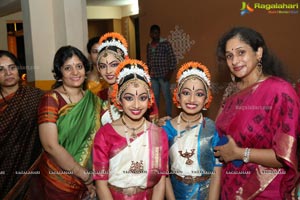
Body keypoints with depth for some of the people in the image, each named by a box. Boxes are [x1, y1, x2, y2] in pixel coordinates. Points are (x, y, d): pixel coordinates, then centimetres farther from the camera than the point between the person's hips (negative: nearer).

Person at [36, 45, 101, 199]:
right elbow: (51, 146, -19)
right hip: (58, 181, -4)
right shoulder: (51, 99, -13)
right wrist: (85, 175, -15)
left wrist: (92, 176, -8)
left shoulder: (93, 100, 2)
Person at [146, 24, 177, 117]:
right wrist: (148, 73, 14)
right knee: (155, 96, 12)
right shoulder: (149, 45, 10)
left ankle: (169, 116, 10)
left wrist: (170, 73, -13)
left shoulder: (165, 43, -7)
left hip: (164, 75, -5)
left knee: (167, 96, 0)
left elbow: (173, 59, -9)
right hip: (153, 75, 5)